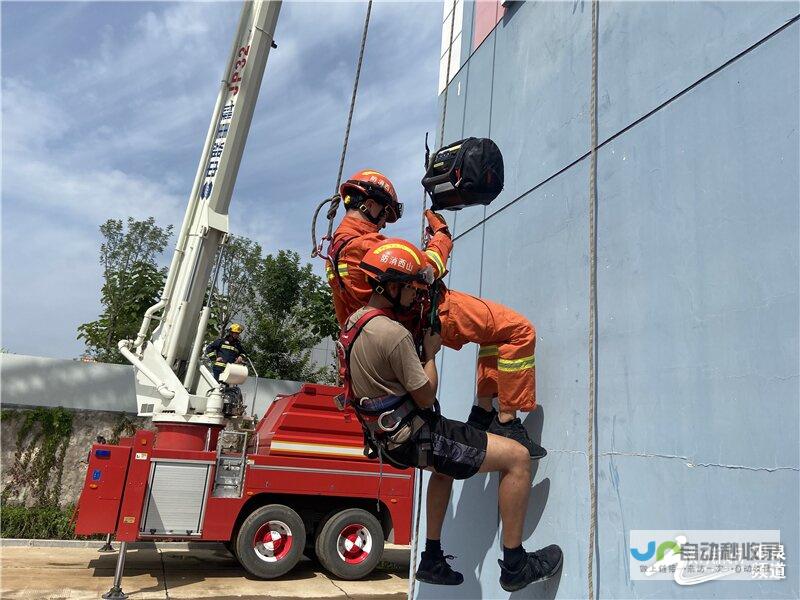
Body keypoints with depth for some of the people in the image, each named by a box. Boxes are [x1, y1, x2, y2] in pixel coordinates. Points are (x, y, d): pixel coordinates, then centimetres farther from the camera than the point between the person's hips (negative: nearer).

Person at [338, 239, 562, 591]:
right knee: (517, 457, -5)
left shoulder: (354, 322, 5)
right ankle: (515, 565, 8)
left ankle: (433, 560, 39)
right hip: (416, 439, -10)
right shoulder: (394, 334, -25)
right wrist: (431, 353, -2)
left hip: (389, 437, 10)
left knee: (446, 466, 37)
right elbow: (426, 397, -16)